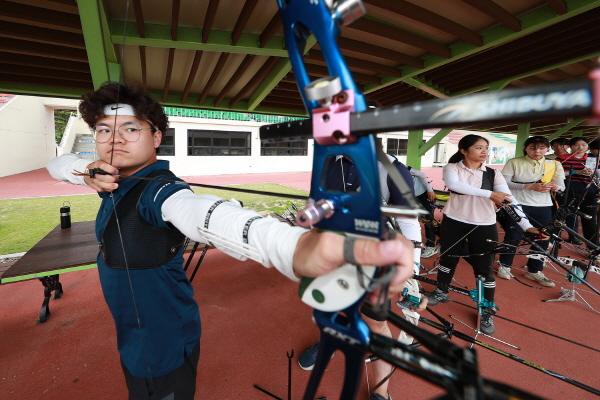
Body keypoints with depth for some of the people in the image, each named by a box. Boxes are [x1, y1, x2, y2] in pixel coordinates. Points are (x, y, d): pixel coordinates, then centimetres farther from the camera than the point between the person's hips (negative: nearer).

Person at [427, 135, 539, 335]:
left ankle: (487, 311, 24)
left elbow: (509, 200, -9)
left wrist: (527, 225, -22)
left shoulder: (493, 174, -2)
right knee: (447, 259, 16)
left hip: (484, 227, 1)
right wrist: (489, 194, -31)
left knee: (485, 269, 5)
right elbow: (453, 185, -27)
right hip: (453, 223, 0)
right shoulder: (452, 168, -5)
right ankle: (441, 292, 40)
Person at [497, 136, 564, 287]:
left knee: (542, 239, 9)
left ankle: (534, 271, 26)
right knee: (513, 237, 0)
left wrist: (554, 186, -23)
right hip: (517, 205, -4)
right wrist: (529, 186, -23)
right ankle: (504, 265, 20)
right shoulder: (514, 162, -4)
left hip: (543, 207, 4)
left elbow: (561, 185, 2)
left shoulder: (555, 164, 7)